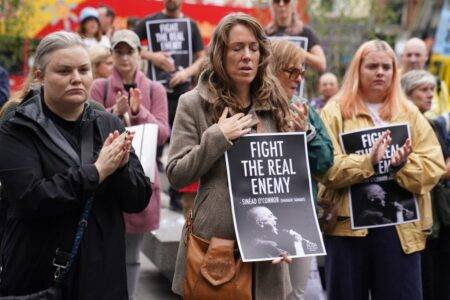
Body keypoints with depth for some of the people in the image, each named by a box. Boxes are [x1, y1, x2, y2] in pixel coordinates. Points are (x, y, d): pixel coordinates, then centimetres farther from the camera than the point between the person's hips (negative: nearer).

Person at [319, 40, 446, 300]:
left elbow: (434, 166, 1)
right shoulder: (335, 112, 4)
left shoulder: (410, 114, 12)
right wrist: (368, 161, -22)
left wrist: (403, 165, -18)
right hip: (348, 222, -2)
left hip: (401, 225, 2)